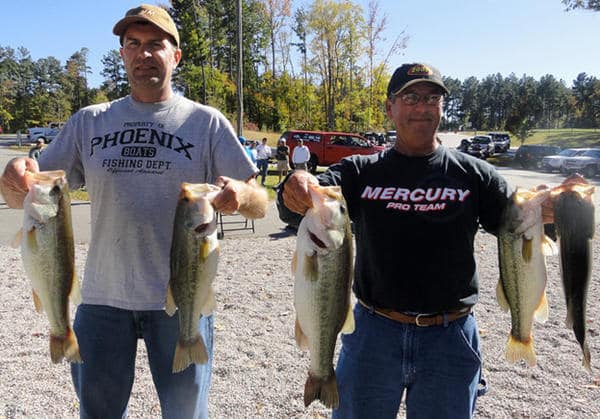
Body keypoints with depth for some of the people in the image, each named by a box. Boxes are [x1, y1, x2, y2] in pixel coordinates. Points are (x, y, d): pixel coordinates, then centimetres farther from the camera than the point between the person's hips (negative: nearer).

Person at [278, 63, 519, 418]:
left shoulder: (473, 173, 2)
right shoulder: (361, 171, 0)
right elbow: (295, 211, -12)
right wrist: (296, 189, -35)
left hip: (450, 338, 1)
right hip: (373, 333, 0)